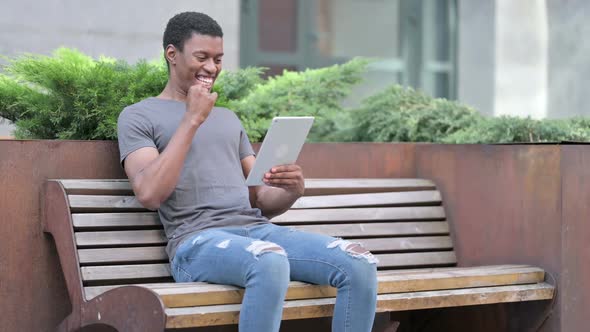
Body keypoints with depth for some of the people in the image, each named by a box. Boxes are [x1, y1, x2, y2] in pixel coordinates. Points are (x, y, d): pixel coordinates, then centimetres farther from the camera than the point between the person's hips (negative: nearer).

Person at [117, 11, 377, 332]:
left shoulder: (228, 118, 27)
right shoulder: (138, 116, 9)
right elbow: (150, 195, -9)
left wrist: (292, 190, -2)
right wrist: (192, 120, -8)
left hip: (259, 230, 6)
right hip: (198, 241, -6)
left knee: (360, 264, -19)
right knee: (270, 262, -40)